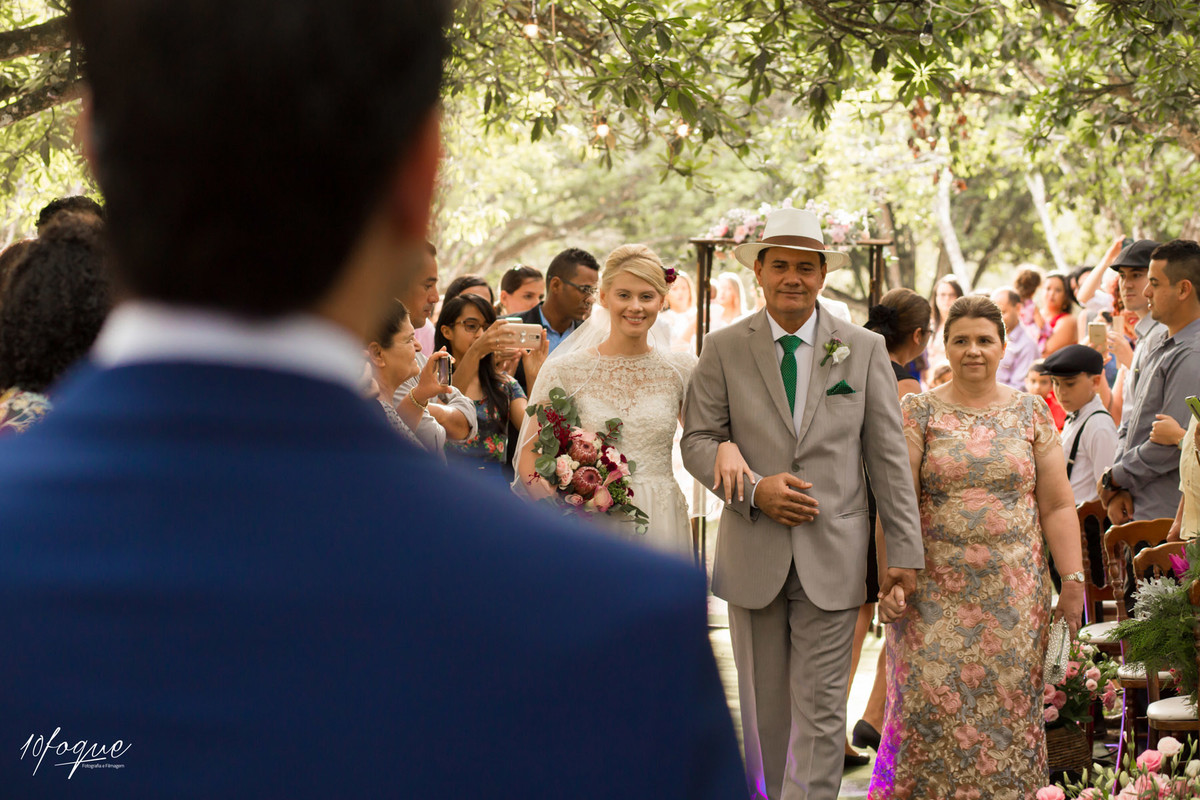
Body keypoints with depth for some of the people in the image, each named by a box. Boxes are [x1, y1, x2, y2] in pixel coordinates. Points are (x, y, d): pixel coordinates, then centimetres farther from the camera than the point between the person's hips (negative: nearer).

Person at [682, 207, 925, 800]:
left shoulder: (865, 350, 4)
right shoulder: (724, 348, 3)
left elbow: (887, 456, 3)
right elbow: (698, 441, 3)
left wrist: (905, 551, -1)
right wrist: (751, 488, -14)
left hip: (831, 555, -1)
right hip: (753, 554, 1)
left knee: (821, 708, -3)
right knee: (764, 706, 11)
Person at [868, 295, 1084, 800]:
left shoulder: (1031, 413, 8)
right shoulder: (918, 412, 3)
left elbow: (1058, 506, 6)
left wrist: (1073, 579, -2)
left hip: (1014, 591, 1)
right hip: (936, 590, -1)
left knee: (1007, 706, 0)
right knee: (932, 700, -5)